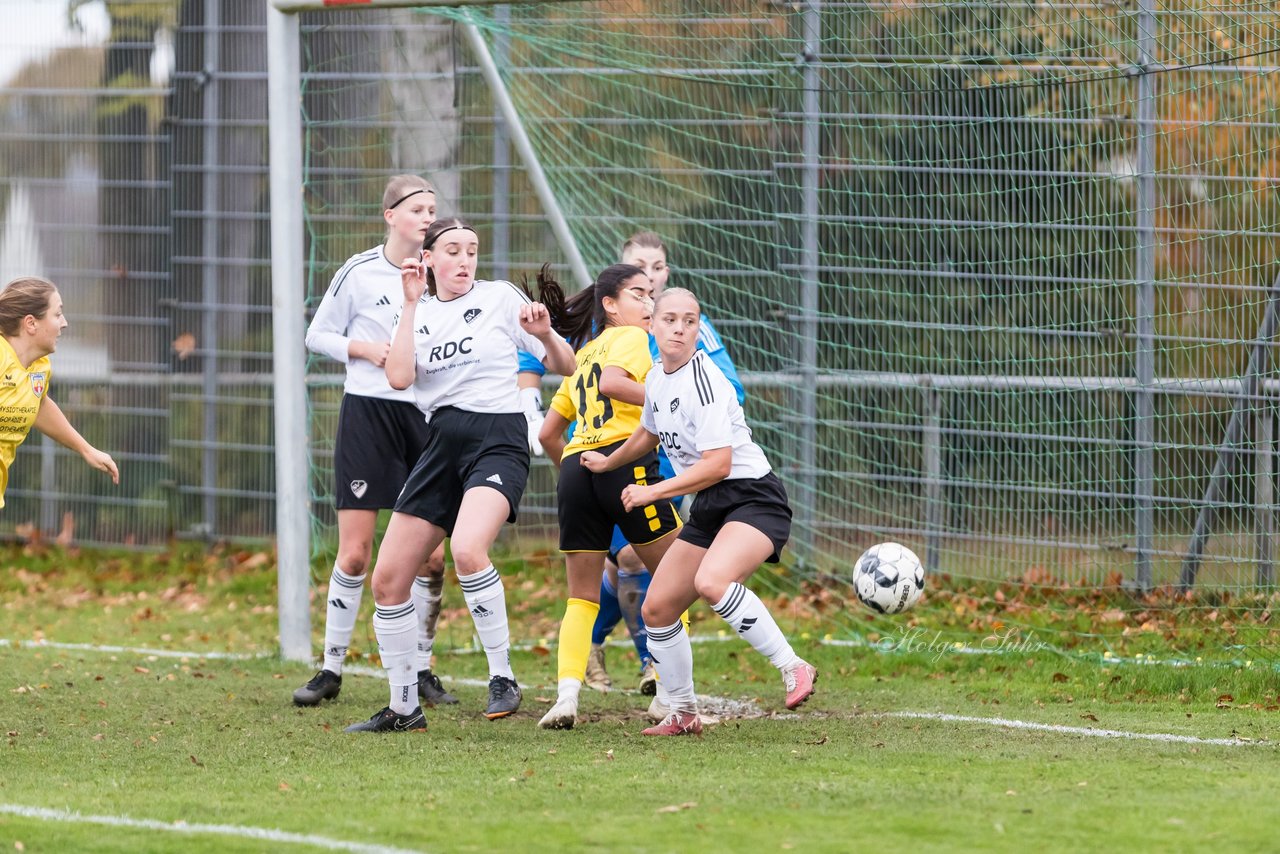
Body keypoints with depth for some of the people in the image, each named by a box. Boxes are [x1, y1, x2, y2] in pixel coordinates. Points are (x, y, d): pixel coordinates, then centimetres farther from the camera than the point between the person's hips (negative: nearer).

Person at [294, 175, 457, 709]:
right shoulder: (359, 272, -3)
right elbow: (318, 336, 4)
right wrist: (367, 350, -11)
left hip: (426, 415, 3)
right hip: (367, 412, -3)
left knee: (431, 555, 0)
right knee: (354, 553, -5)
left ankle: (421, 670, 12)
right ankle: (331, 669, 6)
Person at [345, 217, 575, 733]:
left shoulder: (499, 298, 3)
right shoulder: (418, 313, 13)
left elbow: (564, 367, 5)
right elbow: (399, 377, -7)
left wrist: (545, 335, -16)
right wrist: (412, 305, -6)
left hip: (496, 442, -5)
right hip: (441, 445, 5)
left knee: (467, 550, -33)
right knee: (387, 579, 1)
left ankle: (502, 677, -20)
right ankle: (403, 707, 15)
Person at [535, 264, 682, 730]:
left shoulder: (582, 355, 27)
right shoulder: (631, 337, 5)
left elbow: (548, 433, 27)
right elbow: (612, 381, -17)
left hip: (576, 466, 7)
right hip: (627, 460, -7)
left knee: (582, 596, 10)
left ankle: (566, 696, -9)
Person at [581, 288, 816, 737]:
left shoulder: (702, 381, -18)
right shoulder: (657, 380, 9)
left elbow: (718, 464, -24)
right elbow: (649, 433, 32)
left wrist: (653, 491, -19)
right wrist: (608, 462, 47)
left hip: (753, 498, -9)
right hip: (709, 510, 9)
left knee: (711, 581, -35)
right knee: (657, 608, 7)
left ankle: (793, 667, -27)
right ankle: (682, 713, 22)